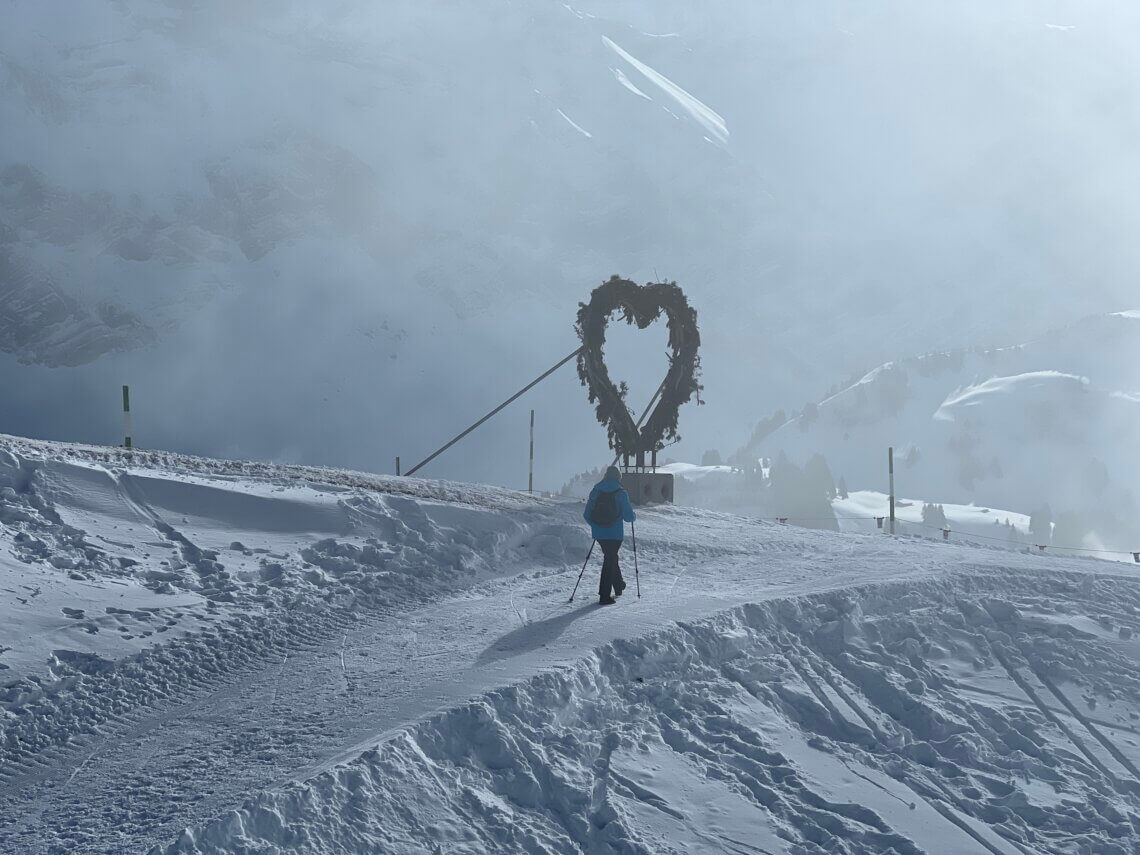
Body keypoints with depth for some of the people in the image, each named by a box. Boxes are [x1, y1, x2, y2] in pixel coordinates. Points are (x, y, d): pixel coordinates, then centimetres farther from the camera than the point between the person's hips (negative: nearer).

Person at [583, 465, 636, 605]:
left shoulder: (595, 491, 2)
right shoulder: (620, 493, -10)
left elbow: (587, 515, 5)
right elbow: (629, 517, -11)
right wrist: (633, 514, 13)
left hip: (599, 534, 5)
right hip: (615, 534, -5)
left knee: (611, 558, 24)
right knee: (609, 561, 2)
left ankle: (619, 585, 41)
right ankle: (604, 596, -1)